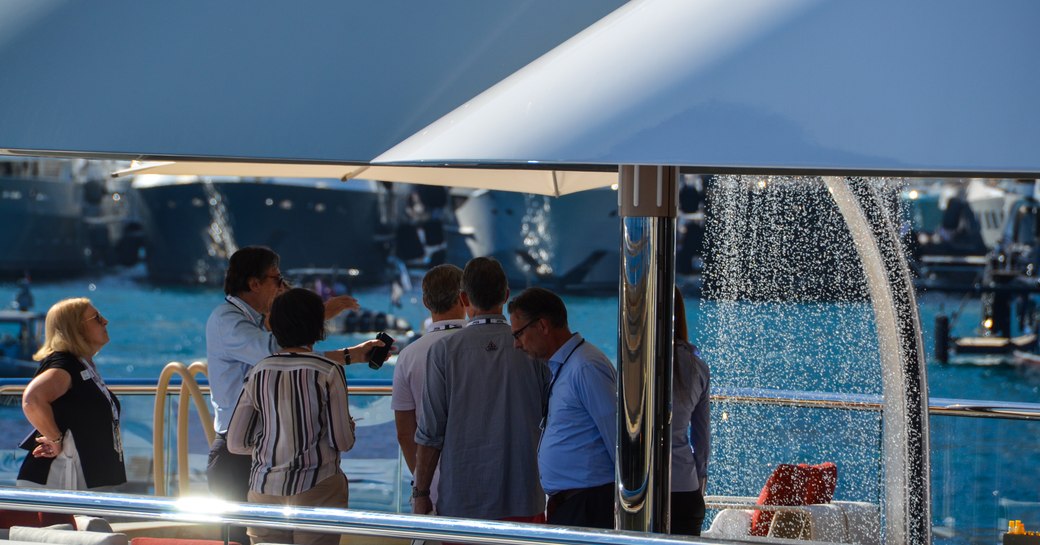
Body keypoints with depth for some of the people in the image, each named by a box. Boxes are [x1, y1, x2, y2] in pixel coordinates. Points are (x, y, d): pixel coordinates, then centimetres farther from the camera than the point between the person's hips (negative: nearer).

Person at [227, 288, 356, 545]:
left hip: (264, 489, 3)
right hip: (316, 488, -3)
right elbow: (343, 442, -6)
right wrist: (349, 424, 15)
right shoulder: (328, 373, -8)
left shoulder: (259, 373, 2)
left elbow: (236, 443, 3)